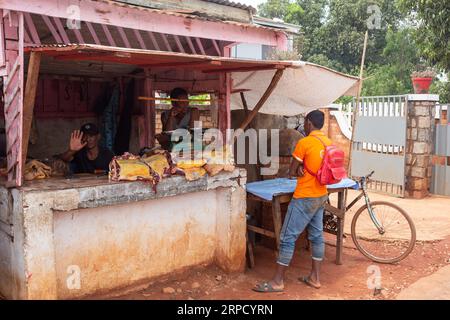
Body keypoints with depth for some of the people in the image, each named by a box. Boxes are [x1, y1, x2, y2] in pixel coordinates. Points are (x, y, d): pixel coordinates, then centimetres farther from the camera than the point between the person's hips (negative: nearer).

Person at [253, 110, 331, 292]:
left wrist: (301, 171, 5)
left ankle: (277, 282, 4)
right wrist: (307, 171, -3)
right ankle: (315, 278, 23)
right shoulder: (329, 143, 6)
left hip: (305, 198, -8)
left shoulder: (304, 143, -17)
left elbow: (291, 172, -11)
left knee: (288, 238, -2)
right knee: (317, 236, 14)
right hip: (321, 196, 8)